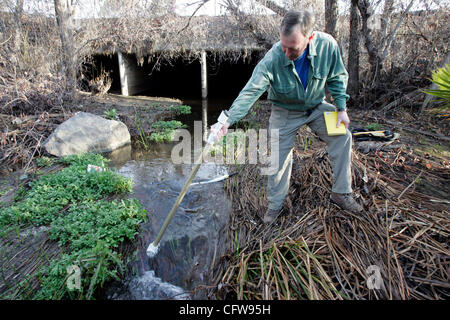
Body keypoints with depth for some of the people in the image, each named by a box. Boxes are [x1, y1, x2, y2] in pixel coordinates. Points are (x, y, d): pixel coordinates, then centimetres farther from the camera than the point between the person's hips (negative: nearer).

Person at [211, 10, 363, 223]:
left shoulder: (327, 45, -23)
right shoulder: (272, 59, -31)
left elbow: (337, 77, -5)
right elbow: (250, 91, -36)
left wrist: (341, 108, -10)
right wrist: (228, 120, -48)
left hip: (316, 106, 3)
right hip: (285, 113, -2)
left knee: (342, 136, -8)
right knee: (279, 157, -5)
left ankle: (341, 193, 9)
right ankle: (275, 204, 17)